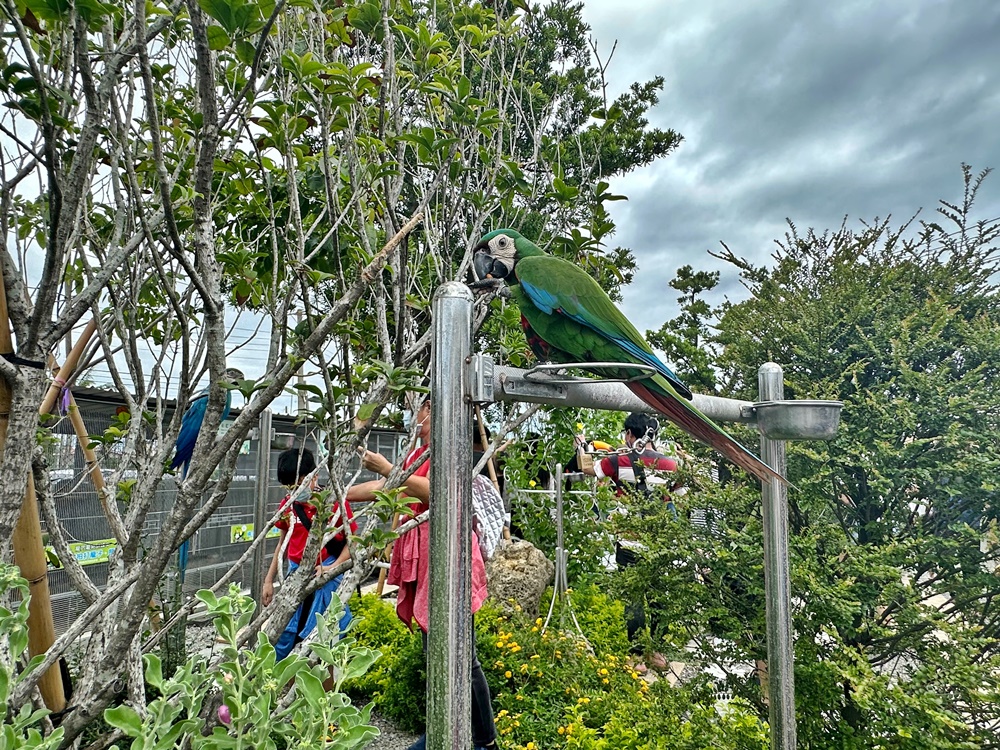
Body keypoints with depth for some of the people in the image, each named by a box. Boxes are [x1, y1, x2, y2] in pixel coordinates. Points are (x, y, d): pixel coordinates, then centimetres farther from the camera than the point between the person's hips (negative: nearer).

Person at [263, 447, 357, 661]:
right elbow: (283, 543, 14)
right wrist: (268, 580, 13)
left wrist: (333, 567, -21)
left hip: (327, 574, -4)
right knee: (284, 631, 4)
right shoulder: (287, 505, 2)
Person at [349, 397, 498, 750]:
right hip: (422, 560, 9)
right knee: (434, 651, 17)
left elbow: (431, 491, -23)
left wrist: (387, 468, -18)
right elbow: (384, 487, 25)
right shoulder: (419, 453, 17)